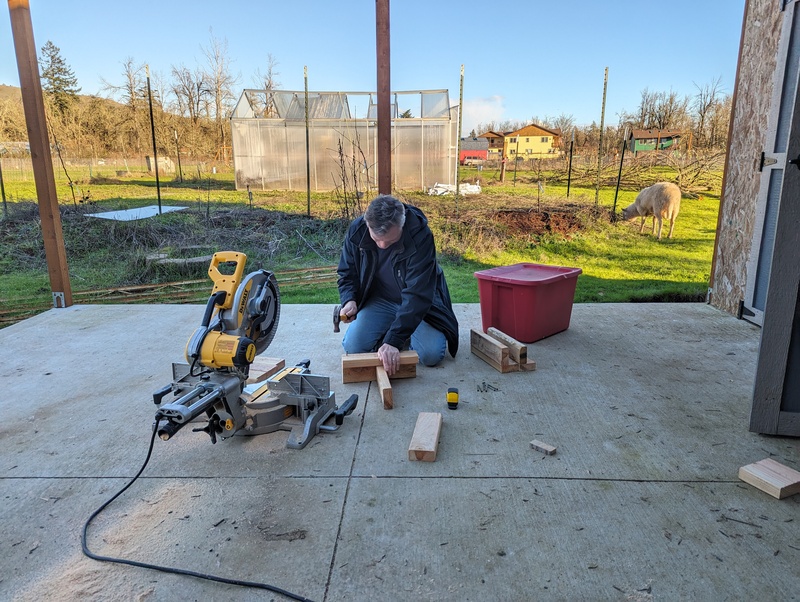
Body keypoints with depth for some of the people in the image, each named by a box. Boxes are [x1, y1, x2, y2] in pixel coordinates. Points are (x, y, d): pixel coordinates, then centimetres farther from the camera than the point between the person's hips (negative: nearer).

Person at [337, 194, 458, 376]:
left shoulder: (420, 235, -31)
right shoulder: (357, 231, -18)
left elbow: (417, 294, -35)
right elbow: (347, 273, 0)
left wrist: (393, 340, -42)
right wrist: (349, 300, -22)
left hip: (420, 302, -2)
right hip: (379, 300, 3)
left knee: (432, 354, -21)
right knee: (353, 347, -16)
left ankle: (403, 337, 12)